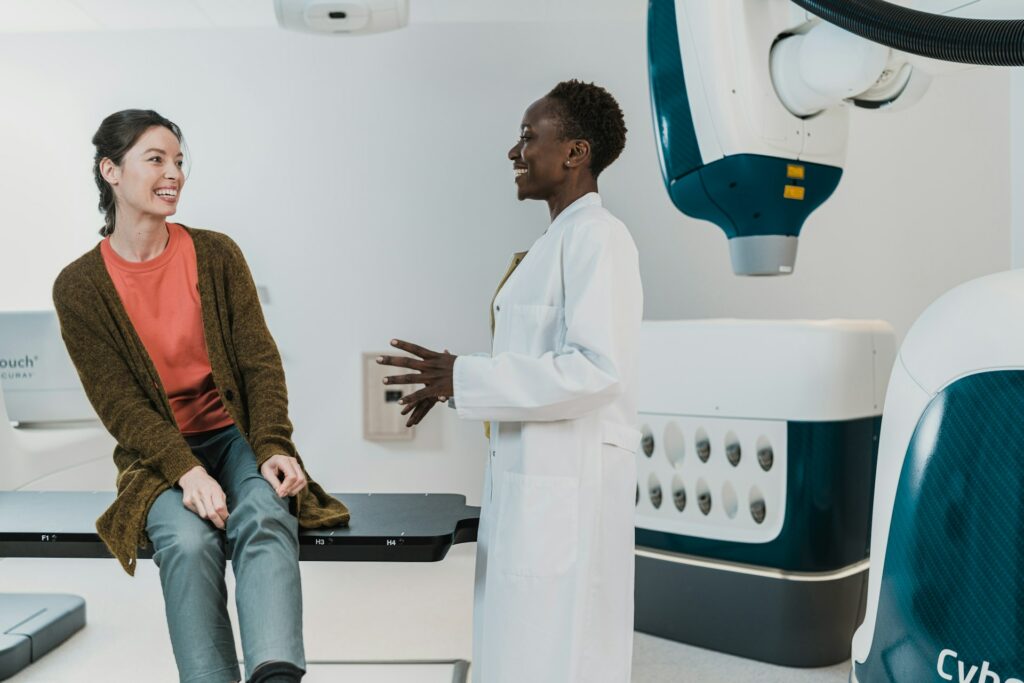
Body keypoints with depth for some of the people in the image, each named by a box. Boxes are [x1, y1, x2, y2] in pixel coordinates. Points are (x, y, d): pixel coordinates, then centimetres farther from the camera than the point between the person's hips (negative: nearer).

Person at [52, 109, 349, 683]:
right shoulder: (80, 287, -2)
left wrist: (272, 447, -17)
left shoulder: (216, 254, 2)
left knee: (266, 517, -30)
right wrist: (185, 470, -22)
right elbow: (119, 403, -7)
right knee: (188, 541, -31)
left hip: (236, 433, 1)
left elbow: (260, 361, -2)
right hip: (159, 455, -1)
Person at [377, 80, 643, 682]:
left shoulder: (596, 235, -14)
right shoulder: (558, 240, 16)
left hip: (568, 486, -10)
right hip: (531, 480, 10)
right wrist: (458, 380, 9)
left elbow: (595, 368, -23)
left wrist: (466, 380, -18)